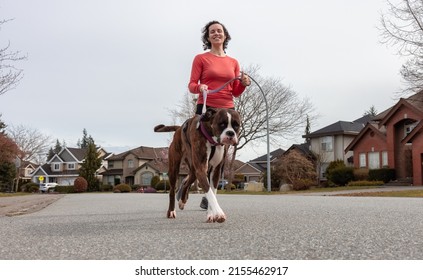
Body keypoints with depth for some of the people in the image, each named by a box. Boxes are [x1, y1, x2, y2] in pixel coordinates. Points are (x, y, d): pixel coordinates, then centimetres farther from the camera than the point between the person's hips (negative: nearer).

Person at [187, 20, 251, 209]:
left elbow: (236, 92, 15)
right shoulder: (201, 58, 6)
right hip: (206, 109, -4)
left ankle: (208, 197, 10)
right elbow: (191, 85, 1)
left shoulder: (233, 62, 17)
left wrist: (244, 84, -5)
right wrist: (200, 87, -21)